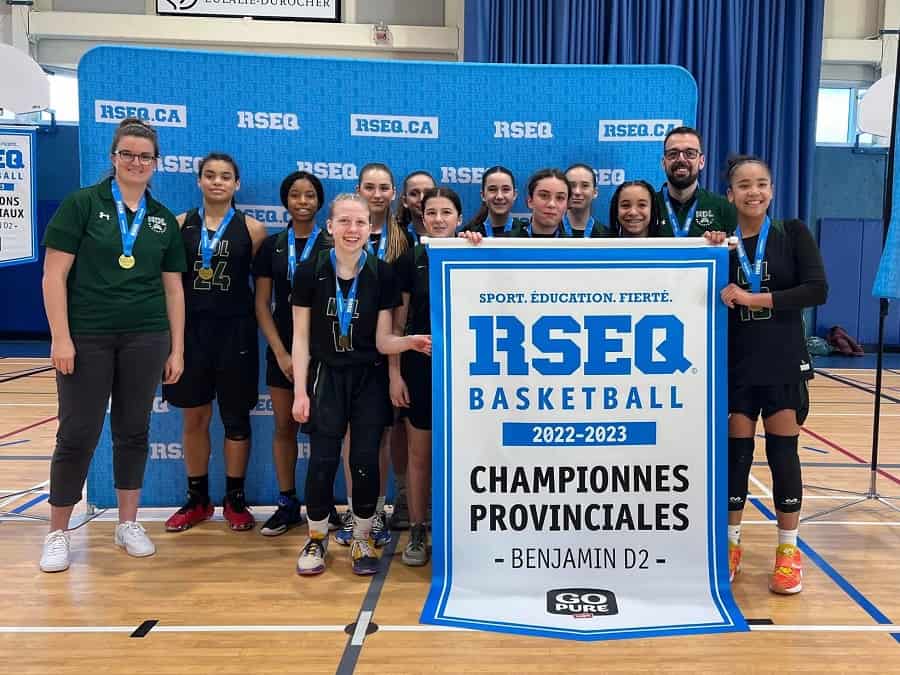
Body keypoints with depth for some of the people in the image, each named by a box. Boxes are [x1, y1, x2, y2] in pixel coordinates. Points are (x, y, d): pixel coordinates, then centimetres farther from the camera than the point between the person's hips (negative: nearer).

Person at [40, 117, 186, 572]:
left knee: (133, 431, 11)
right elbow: (54, 274, -6)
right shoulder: (82, 204, -2)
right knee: (77, 435, 2)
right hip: (86, 338, -3)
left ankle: (128, 524, 24)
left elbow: (173, 287, 10)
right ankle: (57, 533, 18)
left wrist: (177, 348, 7)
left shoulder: (164, 219, 9)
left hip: (146, 339, 3)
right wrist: (60, 337, -12)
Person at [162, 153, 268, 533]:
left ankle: (235, 500, 21)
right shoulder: (180, 224, 4)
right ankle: (197, 500, 24)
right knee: (194, 418, 10)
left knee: (235, 418, 7)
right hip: (191, 329, 2)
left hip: (234, 331, -1)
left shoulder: (252, 229, -1)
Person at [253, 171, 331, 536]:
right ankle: (287, 504, 19)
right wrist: (281, 354, -4)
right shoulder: (272, 246, 6)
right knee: (284, 427, 8)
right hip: (282, 350, 3)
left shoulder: (332, 246, -1)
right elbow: (262, 304, 5)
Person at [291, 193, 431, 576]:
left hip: (369, 380, 1)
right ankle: (316, 538, 19)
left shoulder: (382, 274, -3)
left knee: (365, 462, -1)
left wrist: (411, 342, -23)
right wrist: (300, 391, -5)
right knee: (322, 462, -4)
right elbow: (301, 339, -1)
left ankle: (362, 540, 20)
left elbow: (383, 341, -2)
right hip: (326, 377, 0)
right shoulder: (310, 272, -3)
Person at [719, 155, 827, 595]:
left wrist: (753, 298, -19)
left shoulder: (793, 234, -1)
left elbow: (817, 290, -12)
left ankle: (788, 550, 20)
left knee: (783, 452, 5)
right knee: (736, 452, 6)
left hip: (783, 363, 0)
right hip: (736, 364, 1)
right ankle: (730, 543, 22)